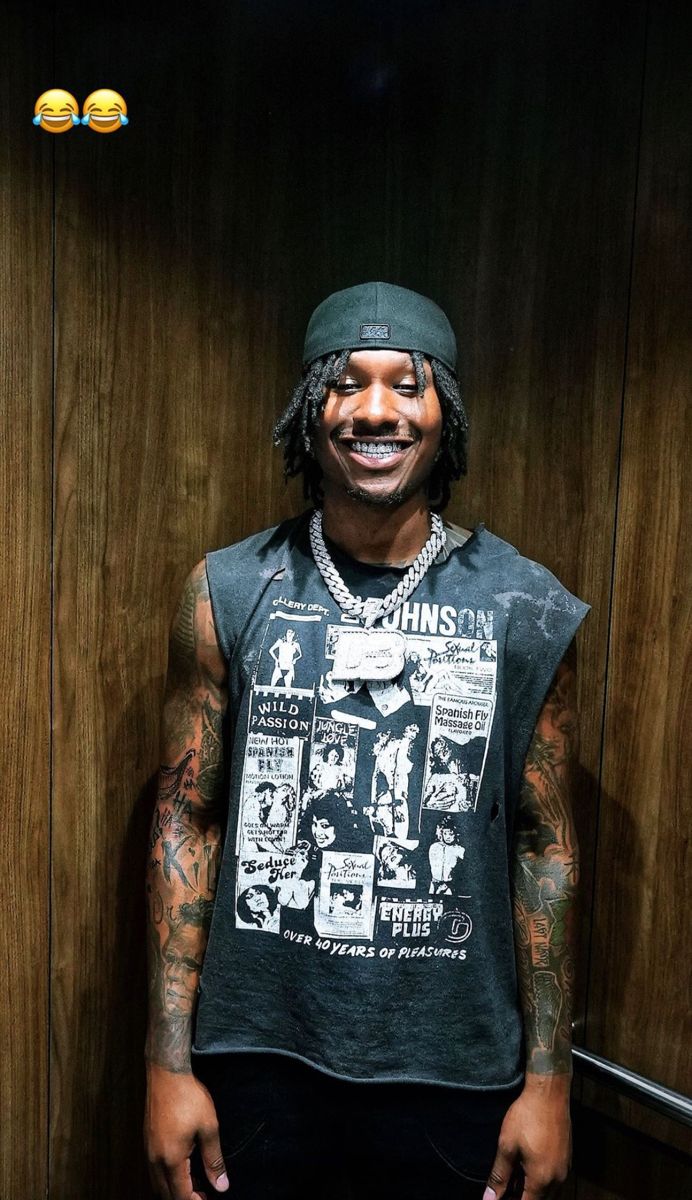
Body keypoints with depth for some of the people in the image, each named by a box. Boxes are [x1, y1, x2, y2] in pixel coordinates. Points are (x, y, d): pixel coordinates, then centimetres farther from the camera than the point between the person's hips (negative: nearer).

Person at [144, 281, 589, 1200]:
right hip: (258, 1053, 0)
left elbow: (544, 846, -2)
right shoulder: (226, 594, -7)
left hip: (452, 1066, 1)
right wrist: (169, 1065, -3)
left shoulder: (528, 611, -7)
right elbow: (186, 823, -4)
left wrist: (549, 1078, 1)